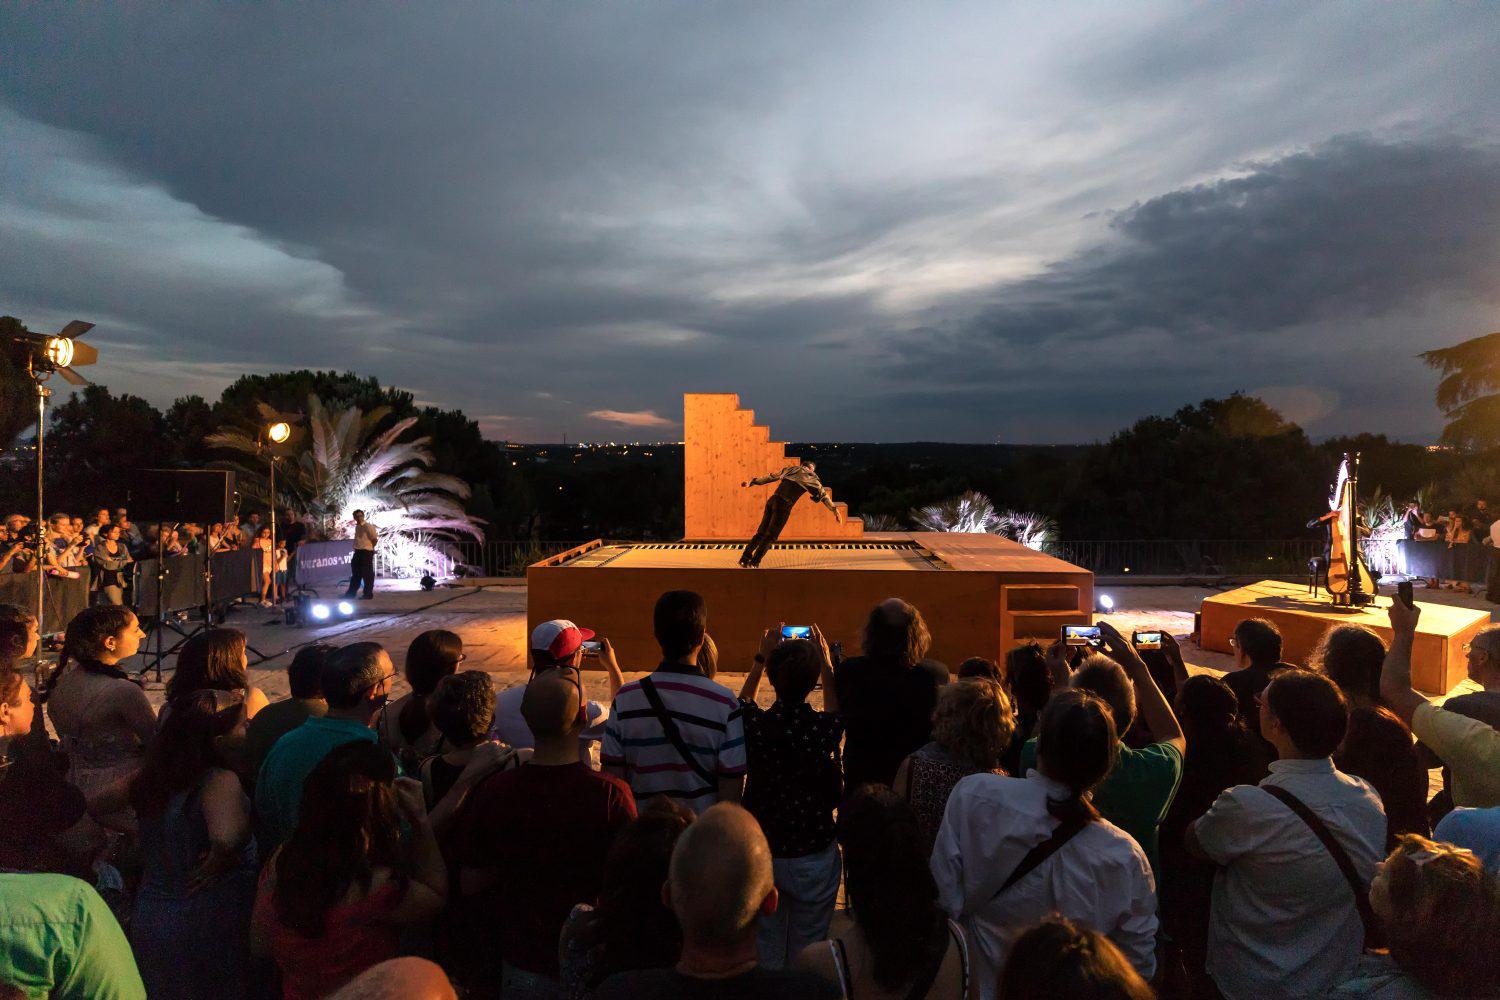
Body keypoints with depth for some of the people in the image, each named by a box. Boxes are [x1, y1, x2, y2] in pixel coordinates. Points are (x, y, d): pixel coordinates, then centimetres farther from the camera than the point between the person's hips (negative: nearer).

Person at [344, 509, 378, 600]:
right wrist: (357, 548, 15)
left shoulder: (368, 526, -11)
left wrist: (369, 549, -2)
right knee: (356, 573, 13)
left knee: (367, 574, -4)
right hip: (357, 552, 8)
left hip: (366, 552, -8)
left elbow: (375, 539, -12)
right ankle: (351, 592, 20)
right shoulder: (357, 527, 14)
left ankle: (368, 594, 1)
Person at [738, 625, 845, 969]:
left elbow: (742, 702, 12)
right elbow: (836, 710, 9)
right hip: (814, 857, -1)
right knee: (807, 949, 14)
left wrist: (761, 658, 18)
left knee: (764, 950, 16)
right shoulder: (822, 730, -17)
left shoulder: (755, 725, -15)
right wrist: (826, 662, 18)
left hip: (761, 854, 2)